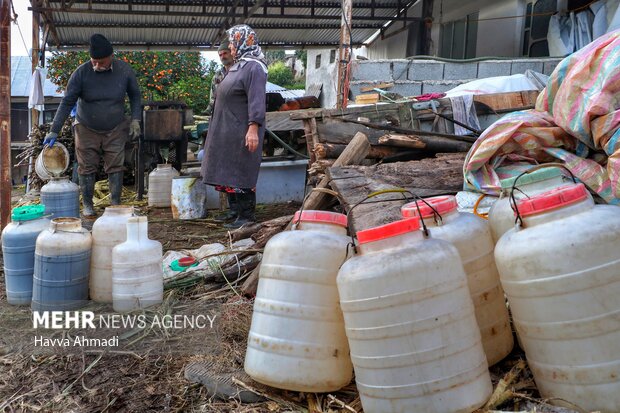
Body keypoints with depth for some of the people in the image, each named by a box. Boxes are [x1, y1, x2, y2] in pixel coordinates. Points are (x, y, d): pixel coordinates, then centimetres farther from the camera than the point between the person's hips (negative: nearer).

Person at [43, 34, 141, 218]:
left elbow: (135, 95, 6)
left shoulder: (124, 70, -10)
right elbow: (67, 102, -13)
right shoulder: (81, 73, -15)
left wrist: (135, 120, -3)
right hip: (87, 130, -1)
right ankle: (87, 204, 15)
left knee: (115, 166, -1)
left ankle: (116, 203, 9)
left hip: (115, 130, 1)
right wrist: (54, 131, -17)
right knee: (87, 167, 3)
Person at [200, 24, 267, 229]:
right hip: (227, 131, 10)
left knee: (241, 174, -5)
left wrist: (253, 128, -29)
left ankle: (247, 216, 3)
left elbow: (257, 100, -22)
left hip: (242, 133, -10)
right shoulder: (238, 66, 16)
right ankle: (235, 212, 24)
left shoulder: (254, 68, -14)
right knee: (227, 172, 14)